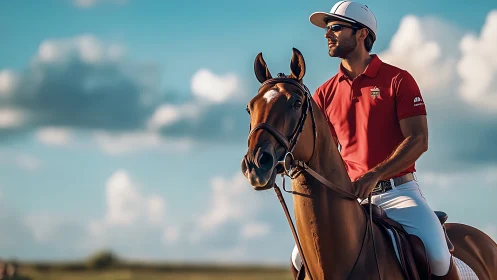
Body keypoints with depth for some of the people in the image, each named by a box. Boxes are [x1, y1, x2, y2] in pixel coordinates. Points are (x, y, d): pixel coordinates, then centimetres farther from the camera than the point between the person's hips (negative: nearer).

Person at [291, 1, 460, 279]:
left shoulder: (398, 80, -2)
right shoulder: (325, 93, 10)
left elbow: (418, 140, -12)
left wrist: (374, 175, -25)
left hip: (398, 192, -4)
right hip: (349, 194, 4)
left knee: (437, 254, -25)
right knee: (302, 257, -10)